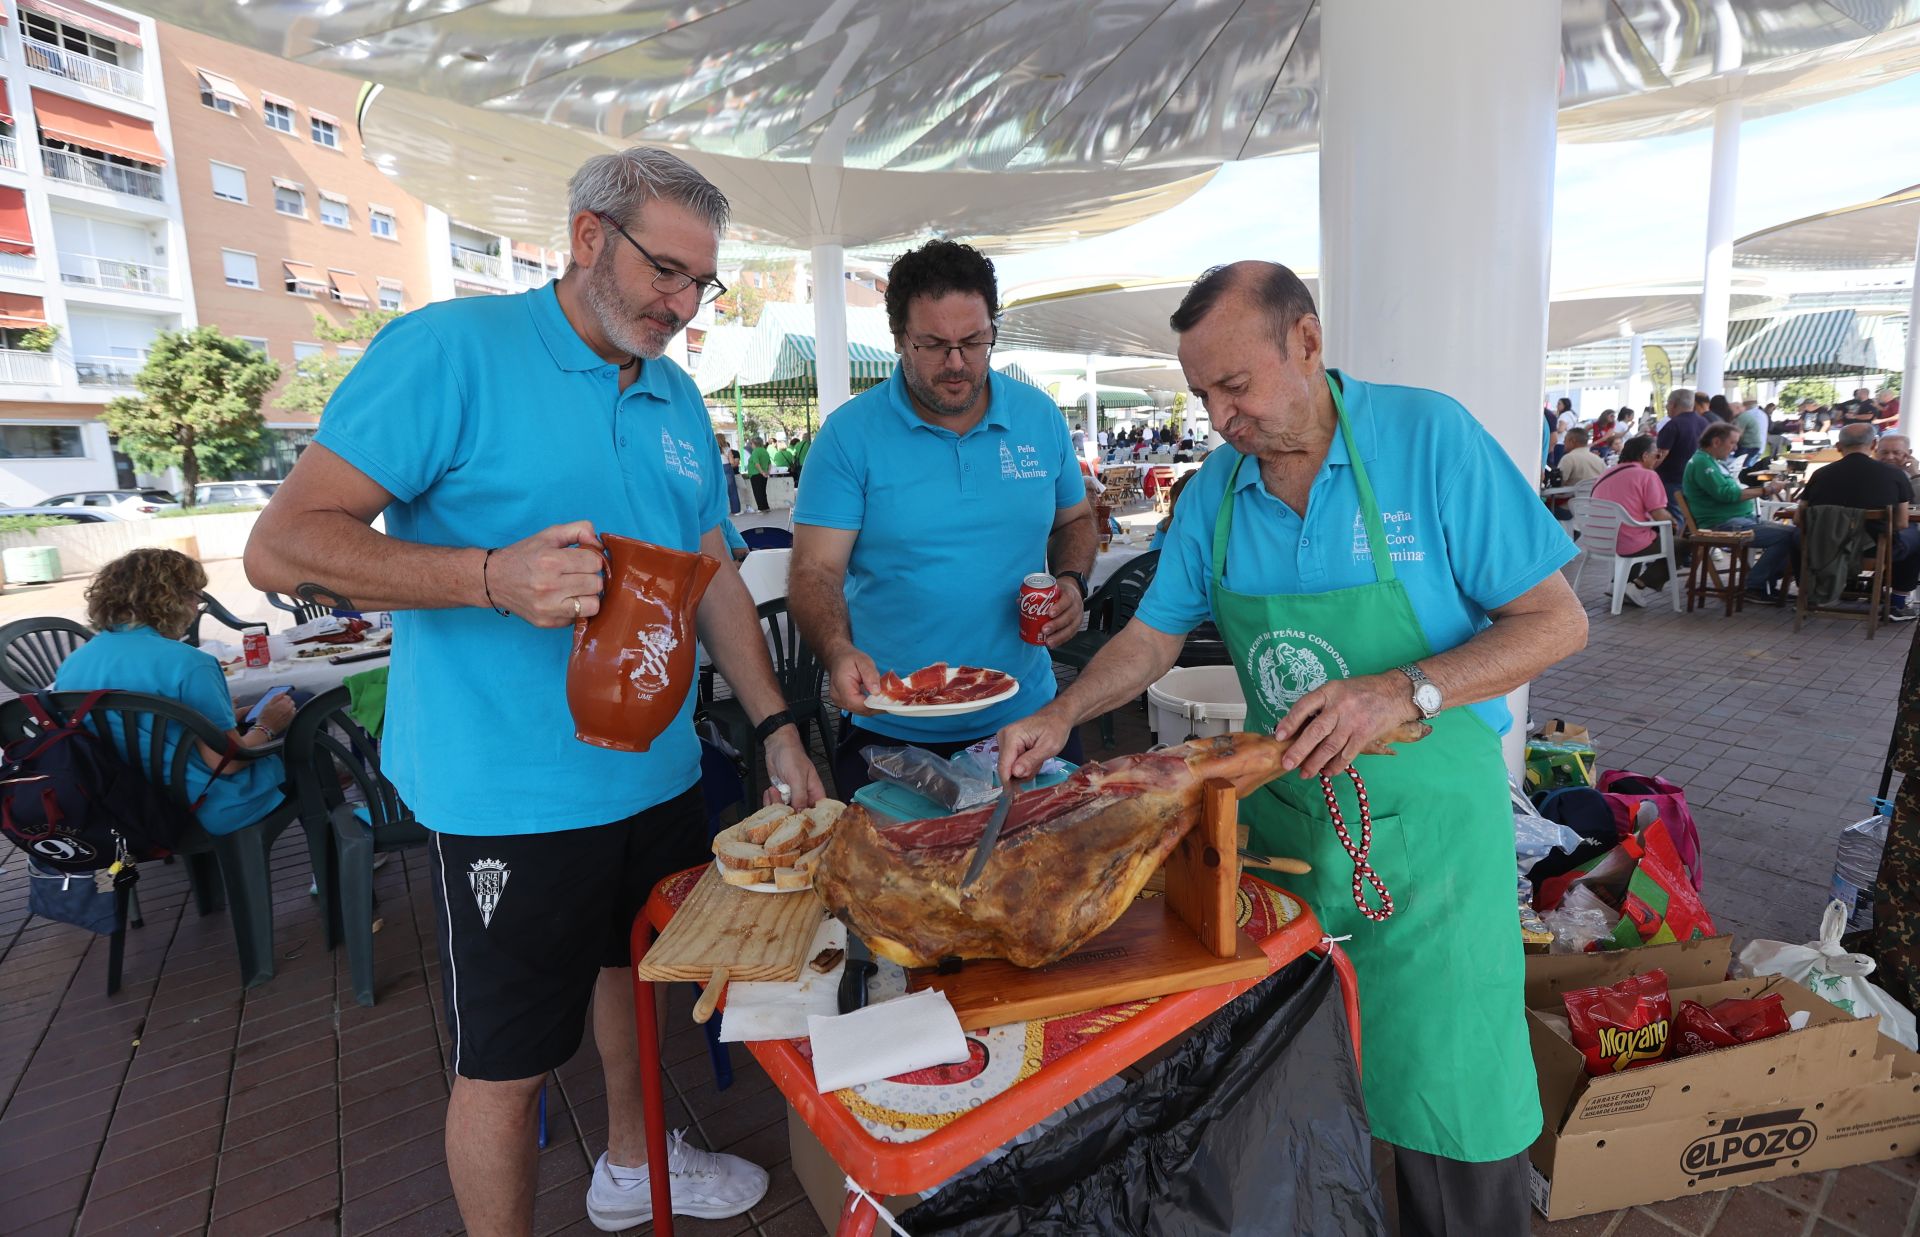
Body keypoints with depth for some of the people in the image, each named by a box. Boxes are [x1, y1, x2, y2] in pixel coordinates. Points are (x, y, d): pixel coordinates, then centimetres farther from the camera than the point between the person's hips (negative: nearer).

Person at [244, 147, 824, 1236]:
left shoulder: (679, 399, 9)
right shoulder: (452, 349, -13)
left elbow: (714, 575, 12)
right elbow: (283, 546, -15)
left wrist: (778, 729, 5)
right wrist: (494, 576, -30)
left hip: (659, 771, 8)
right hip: (513, 795, -7)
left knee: (637, 968, 25)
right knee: (508, 1059, 8)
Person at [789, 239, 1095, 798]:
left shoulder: (1040, 417, 2)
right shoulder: (850, 433, -8)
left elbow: (1074, 520, 16)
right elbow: (815, 570, -11)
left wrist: (1073, 582, -5)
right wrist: (838, 653, -30)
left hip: (1025, 717, 3)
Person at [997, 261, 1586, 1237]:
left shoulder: (1428, 438, -14)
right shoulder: (1213, 492, 0)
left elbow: (1556, 622, -12)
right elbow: (1154, 635, 7)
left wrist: (1403, 691, -27)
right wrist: (1062, 715, -8)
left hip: (1420, 823, -4)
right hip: (1278, 812, 4)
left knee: (1448, 1101, 7)